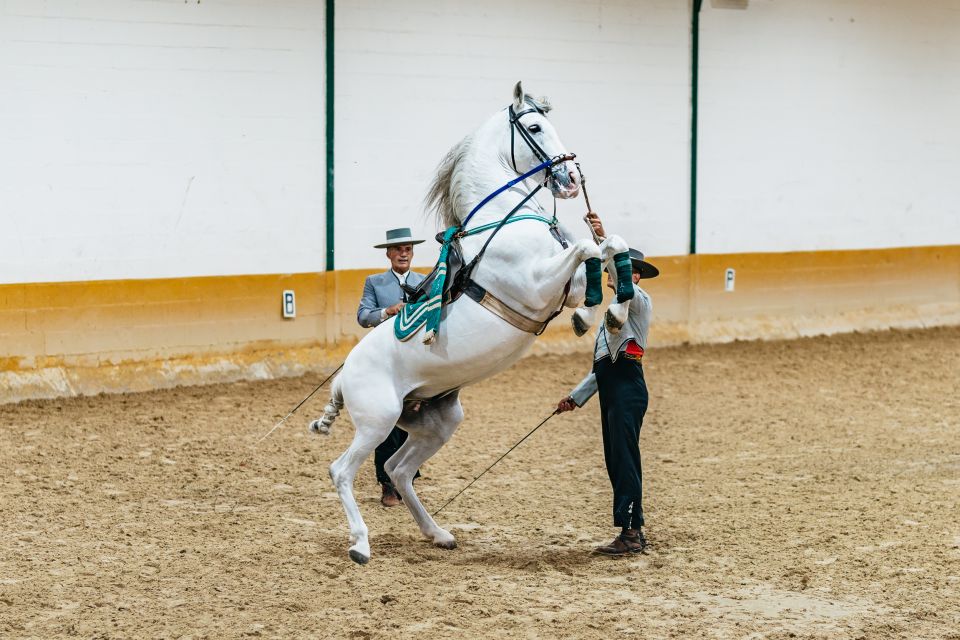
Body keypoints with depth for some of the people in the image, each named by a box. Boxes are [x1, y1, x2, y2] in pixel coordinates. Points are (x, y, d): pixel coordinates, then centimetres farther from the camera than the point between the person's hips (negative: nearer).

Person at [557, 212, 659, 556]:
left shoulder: (638, 301, 1)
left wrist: (604, 238, -32)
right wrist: (576, 397, 26)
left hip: (628, 387, -10)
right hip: (611, 388, 10)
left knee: (625, 459, -13)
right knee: (615, 462, 8)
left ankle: (630, 532, -16)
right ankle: (635, 532, 11)